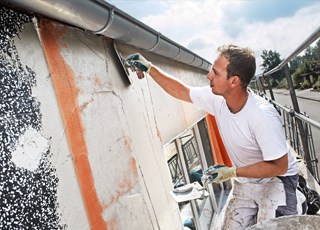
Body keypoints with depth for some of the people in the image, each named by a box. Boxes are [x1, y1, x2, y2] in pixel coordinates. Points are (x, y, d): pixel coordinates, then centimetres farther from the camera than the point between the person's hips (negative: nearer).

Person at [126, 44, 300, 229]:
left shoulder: (263, 116, -32)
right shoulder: (217, 98, -13)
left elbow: (279, 166, -24)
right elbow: (181, 91, 3)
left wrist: (232, 172, -25)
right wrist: (149, 67, 2)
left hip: (275, 180, -5)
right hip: (244, 183, 6)